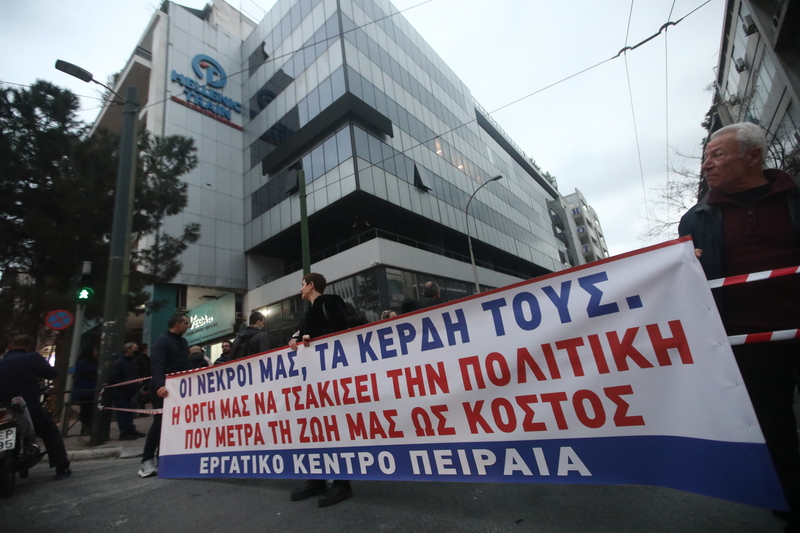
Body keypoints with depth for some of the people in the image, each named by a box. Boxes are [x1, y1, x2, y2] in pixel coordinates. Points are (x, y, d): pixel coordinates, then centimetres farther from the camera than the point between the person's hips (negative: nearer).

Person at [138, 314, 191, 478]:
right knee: (159, 423, -5)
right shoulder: (162, 341, -10)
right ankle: (147, 461, 6)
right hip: (164, 389, -7)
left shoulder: (183, 342, 16)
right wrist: (160, 385, -35)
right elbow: (157, 365, -23)